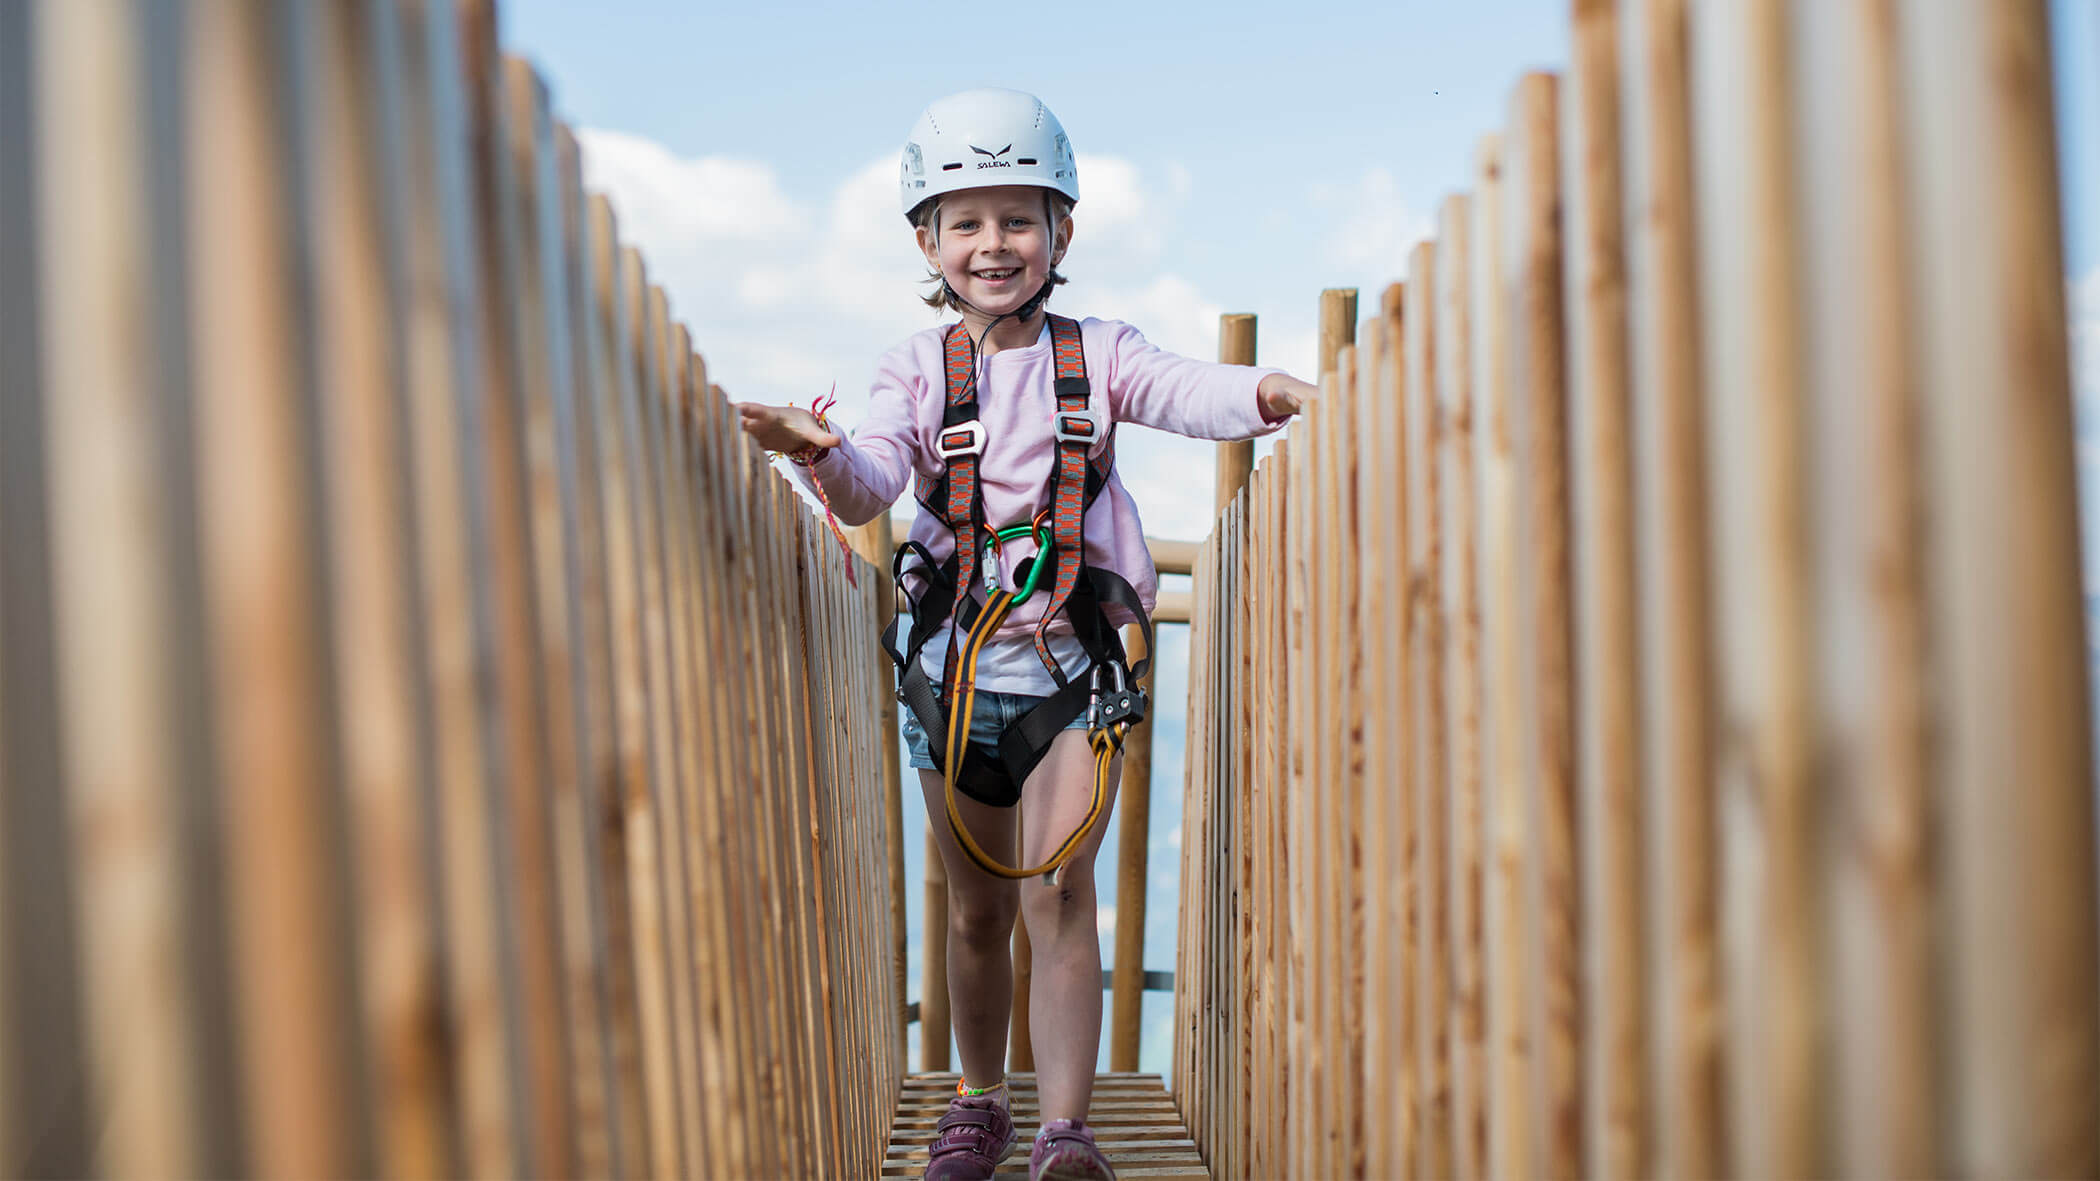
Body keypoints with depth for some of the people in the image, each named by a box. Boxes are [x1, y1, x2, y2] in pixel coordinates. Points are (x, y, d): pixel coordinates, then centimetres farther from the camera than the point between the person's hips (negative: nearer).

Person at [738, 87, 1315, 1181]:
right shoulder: (918, 369, 2)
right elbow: (872, 480, -14)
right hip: (956, 670, 2)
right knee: (977, 908, 12)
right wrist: (824, 455, -38)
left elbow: (1183, 390, -16)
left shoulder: (1096, 354, 1)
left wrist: (1267, 392, -38)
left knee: (1058, 891, -13)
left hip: (1074, 669, -1)